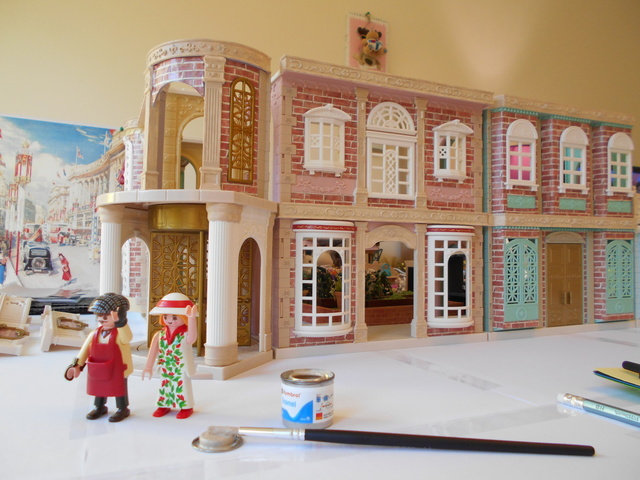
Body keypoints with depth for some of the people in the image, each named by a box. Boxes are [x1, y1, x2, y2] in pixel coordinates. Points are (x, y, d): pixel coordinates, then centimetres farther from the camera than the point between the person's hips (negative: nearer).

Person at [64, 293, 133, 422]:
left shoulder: (120, 333, -19)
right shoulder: (95, 334, 1)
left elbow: (127, 337, -44)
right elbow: (85, 349, 3)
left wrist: (120, 322, -59)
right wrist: (77, 365, -5)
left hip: (118, 370, -6)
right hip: (99, 371, 6)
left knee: (119, 389, 8)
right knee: (99, 388, 22)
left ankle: (123, 409, 26)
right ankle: (100, 407, 44)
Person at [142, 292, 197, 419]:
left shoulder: (185, 335, -18)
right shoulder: (159, 335, -4)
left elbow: (192, 337, -43)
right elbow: (153, 352, 1)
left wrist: (192, 318, -55)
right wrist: (148, 367, 2)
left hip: (181, 371, -4)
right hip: (165, 371, 4)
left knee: (182, 387, 8)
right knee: (165, 386, 17)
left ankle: (186, 407, 27)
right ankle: (164, 405, 39)